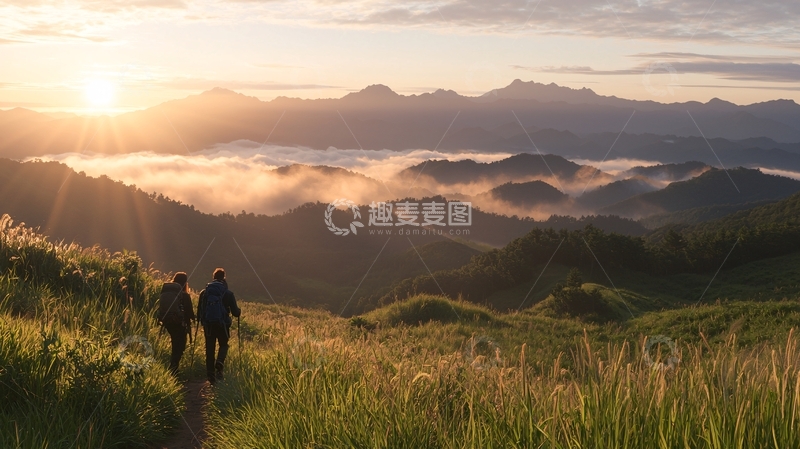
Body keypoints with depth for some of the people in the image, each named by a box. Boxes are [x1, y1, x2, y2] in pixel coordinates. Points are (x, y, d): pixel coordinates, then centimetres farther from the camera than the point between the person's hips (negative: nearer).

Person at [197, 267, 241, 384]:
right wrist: (239, 311, 18)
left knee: (209, 349, 11)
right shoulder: (228, 294, -5)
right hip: (222, 325, -2)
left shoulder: (204, 292, 2)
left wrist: (202, 320, 24)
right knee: (224, 345, 15)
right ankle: (219, 363, -14)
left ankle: (210, 373, 8)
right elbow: (235, 312, -5)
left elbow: (199, 311, 5)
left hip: (208, 325, 2)